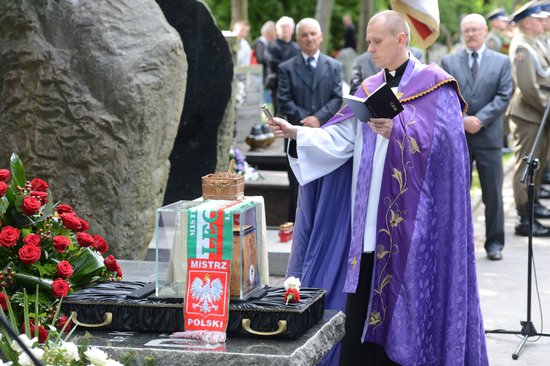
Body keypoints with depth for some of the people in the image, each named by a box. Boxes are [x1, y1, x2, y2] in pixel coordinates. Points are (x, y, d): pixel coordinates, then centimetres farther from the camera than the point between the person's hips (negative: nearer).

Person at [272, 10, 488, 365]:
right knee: (362, 294, 3)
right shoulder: (370, 89, 14)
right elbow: (340, 139, 6)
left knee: (407, 293, -4)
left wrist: (396, 131, -26)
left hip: (412, 217, -5)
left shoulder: (435, 86, -2)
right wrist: (295, 132, -6)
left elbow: (438, 140, -13)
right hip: (372, 216, 5)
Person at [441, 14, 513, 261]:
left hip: (489, 137, 0)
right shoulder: (448, 62, 8)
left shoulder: (502, 62, 6)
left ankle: (495, 243, 11)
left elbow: (504, 97, -3)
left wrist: (480, 119, -14)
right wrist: (463, 120, -14)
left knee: (493, 194, 2)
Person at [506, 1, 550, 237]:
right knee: (526, 165, -6)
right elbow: (528, 88, -25)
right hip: (527, 116, -10)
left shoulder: (529, 44, 13)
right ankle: (525, 221, -2)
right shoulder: (522, 47, -19)